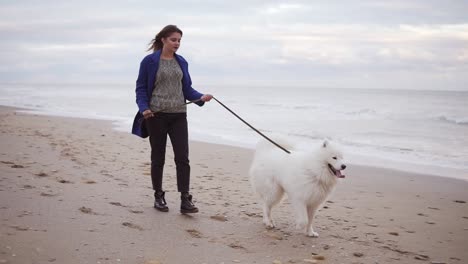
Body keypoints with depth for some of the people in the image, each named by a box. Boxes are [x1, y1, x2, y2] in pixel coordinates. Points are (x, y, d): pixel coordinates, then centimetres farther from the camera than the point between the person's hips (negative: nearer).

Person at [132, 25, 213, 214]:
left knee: (182, 157, -6)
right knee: (158, 158, 7)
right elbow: (141, 88, -1)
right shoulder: (150, 61, -3)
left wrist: (201, 98, -5)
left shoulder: (181, 62, 10)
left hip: (178, 115, 3)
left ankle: (185, 200, -5)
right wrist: (144, 108, -16)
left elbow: (187, 88, 13)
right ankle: (158, 197, 22)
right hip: (156, 115, -3)